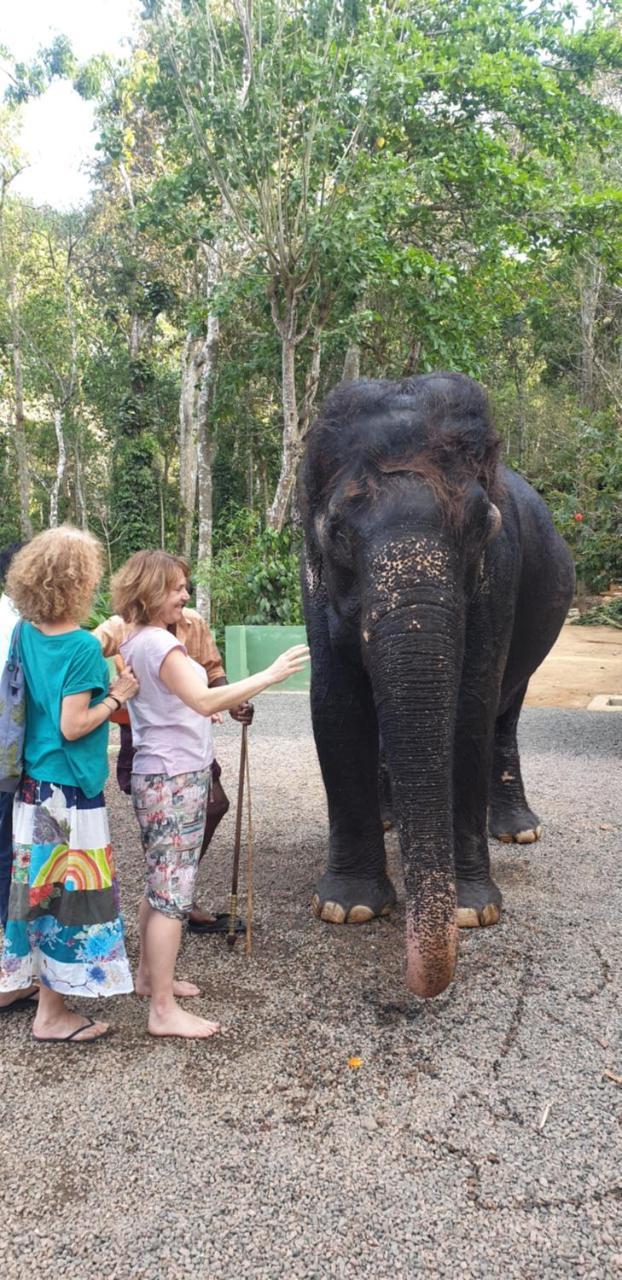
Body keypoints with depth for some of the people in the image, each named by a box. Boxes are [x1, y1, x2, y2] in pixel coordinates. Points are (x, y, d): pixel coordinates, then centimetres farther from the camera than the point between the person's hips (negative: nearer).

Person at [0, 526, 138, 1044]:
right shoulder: (83, 647, -18)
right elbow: (72, 726, -19)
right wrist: (117, 696, -8)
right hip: (70, 792, -8)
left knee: (44, 891, 19)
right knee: (70, 895, 4)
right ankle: (53, 1015, 16)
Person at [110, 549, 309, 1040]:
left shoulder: (136, 641, 12)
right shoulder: (159, 645, -19)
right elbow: (204, 700, -32)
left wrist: (195, 711, 22)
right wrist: (271, 674, -34)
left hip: (157, 776, 10)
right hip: (175, 779, -10)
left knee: (161, 884, 20)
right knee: (172, 891, -6)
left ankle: (149, 974, 33)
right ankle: (164, 1010, 0)